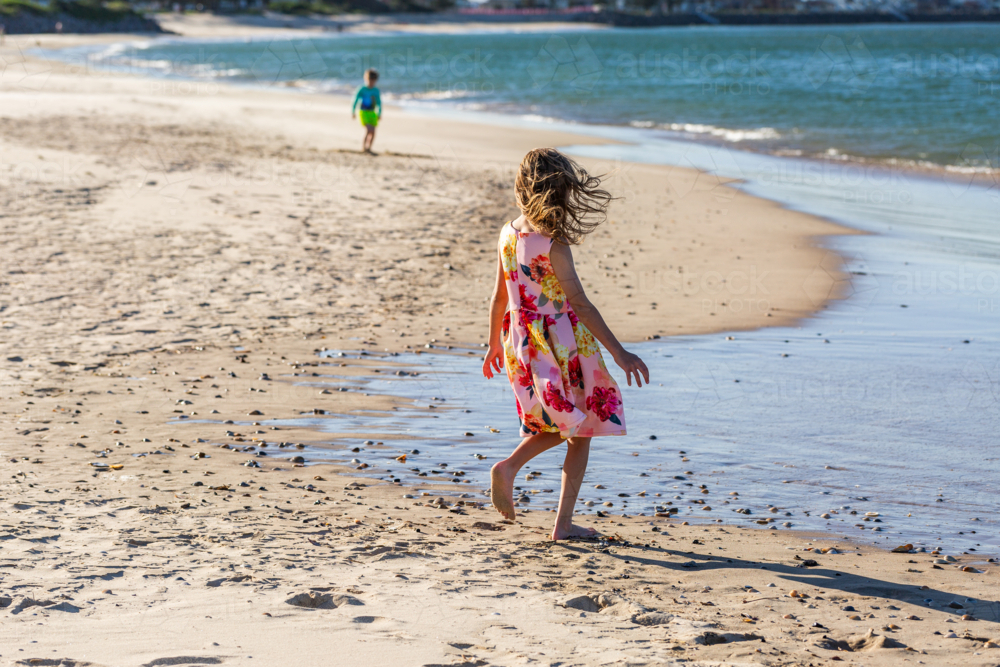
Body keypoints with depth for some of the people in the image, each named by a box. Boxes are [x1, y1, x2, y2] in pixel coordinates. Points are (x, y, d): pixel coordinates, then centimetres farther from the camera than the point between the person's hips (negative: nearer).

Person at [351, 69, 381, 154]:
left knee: (373, 132, -2)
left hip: (372, 113, 5)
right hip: (364, 112, -5)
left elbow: (379, 103, 18)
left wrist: (379, 114, 17)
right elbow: (355, 101, 0)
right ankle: (364, 146, -13)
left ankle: (368, 148, 11)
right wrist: (353, 112, 0)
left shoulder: (376, 91, 7)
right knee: (369, 129, -21)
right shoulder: (362, 90, -5)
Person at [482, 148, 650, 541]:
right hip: (561, 345, -7)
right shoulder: (553, 244, -19)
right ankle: (563, 524, 9)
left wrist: (494, 343, 24)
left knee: (557, 425, 26)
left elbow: (499, 295, 11)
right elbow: (580, 303, -23)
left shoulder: (508, 235, 1)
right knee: (580, 434, 8)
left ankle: (509, 467, 2)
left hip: (521, 344, 7)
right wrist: (619, 353, -23)